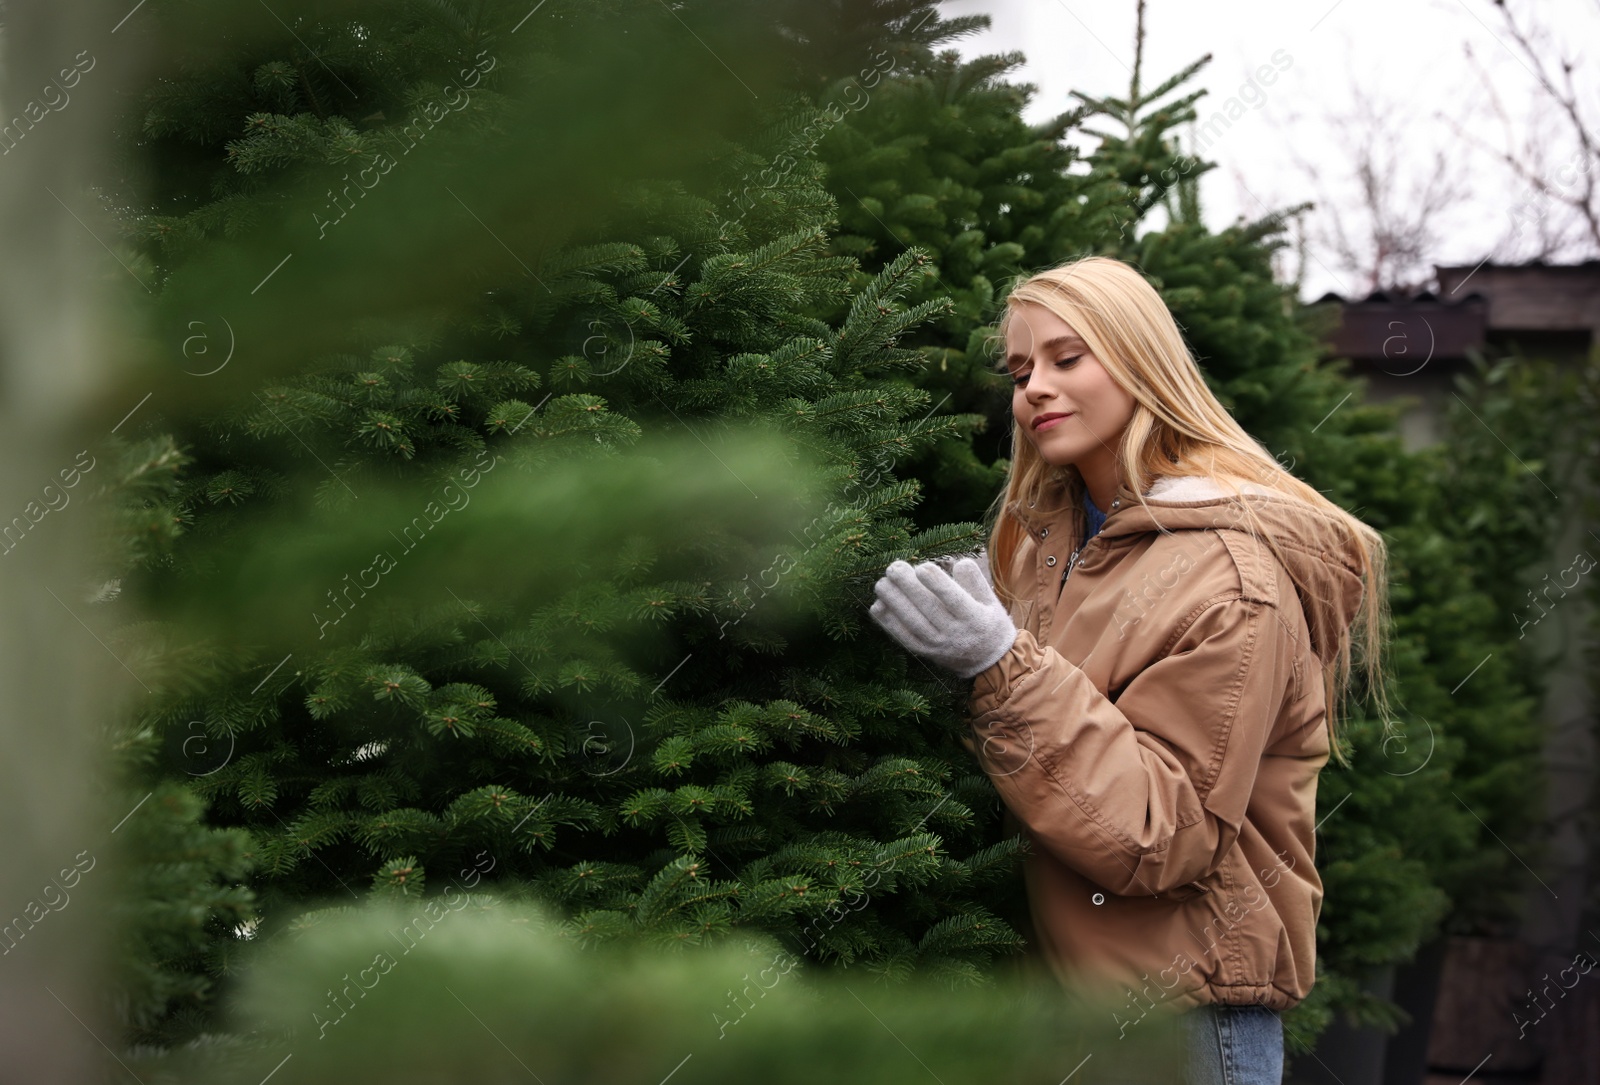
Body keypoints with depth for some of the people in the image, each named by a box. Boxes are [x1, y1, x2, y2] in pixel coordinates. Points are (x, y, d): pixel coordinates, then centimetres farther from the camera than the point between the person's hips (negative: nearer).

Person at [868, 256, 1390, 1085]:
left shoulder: (1234, 579, -17)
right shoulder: (1046, 532, 7)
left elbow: (1160, 837, -22)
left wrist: (1000, 664, -28)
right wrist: (951, 639, -1)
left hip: (1182, 1000, -7)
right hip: (1066, 969, 7)